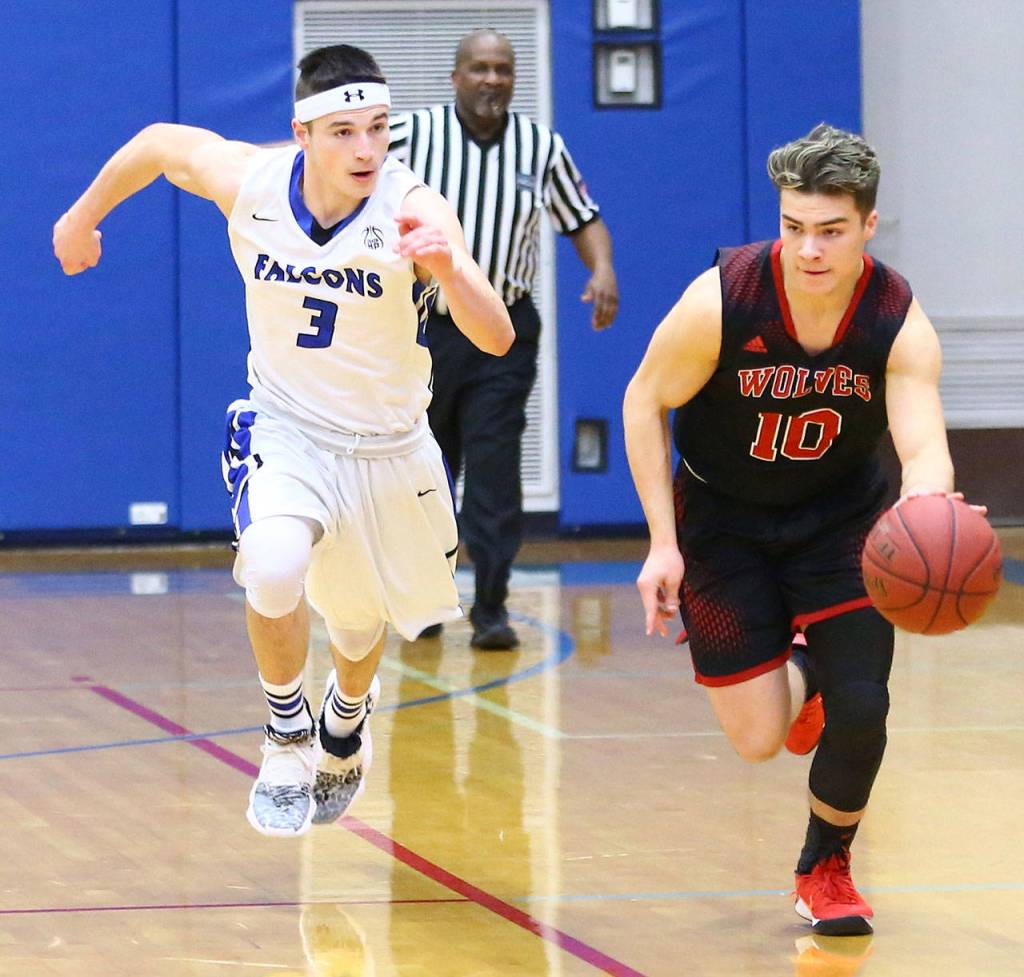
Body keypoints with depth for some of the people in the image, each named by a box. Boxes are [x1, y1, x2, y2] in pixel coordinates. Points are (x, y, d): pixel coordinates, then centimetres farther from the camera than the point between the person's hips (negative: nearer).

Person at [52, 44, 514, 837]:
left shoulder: (414, 211, -28)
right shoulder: (248, 179, -20)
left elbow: (496, 339, -38)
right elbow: (160, 143, 2)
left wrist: (448, 268, -58)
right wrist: (83, 218, 16)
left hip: (388, 445, 0)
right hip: (286, 425, 0)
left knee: (362, 620, 20)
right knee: (273, 567, -30)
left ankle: (347, 716, 56)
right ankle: (288, 735, -5)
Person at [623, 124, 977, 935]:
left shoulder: (901, 326, -24)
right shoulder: (720, 302, -27)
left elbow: (923, 451, -34)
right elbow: (645, 401, -12)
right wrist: (662, 545, -15)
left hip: (840, 515, 1)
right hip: (723, 518, -1)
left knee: (861, 707, -12)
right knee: (757, 739, -4)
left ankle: (827, 867, 18)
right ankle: (801, 675, 35)